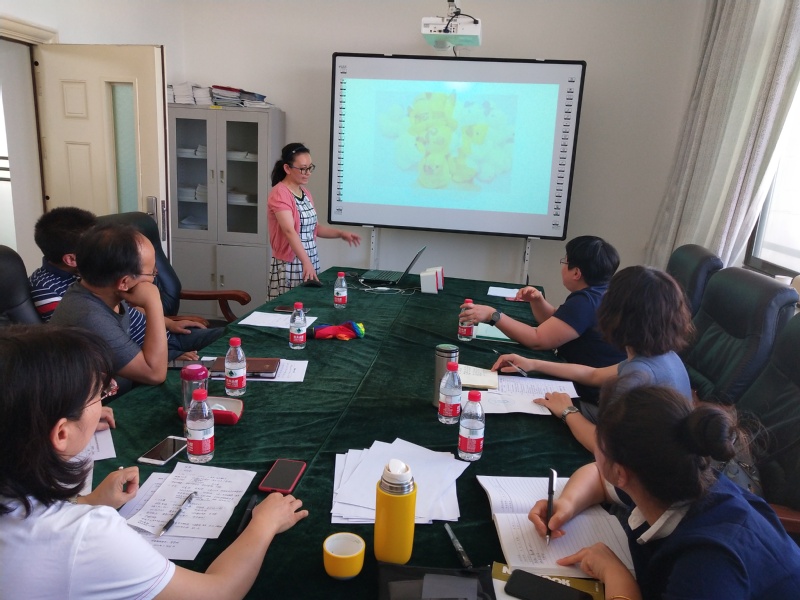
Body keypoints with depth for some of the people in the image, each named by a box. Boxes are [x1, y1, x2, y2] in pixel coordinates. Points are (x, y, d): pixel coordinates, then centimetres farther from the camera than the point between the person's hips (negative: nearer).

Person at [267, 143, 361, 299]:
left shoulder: (305, 193, 11)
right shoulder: (279, 194, -14)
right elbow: (290, 231, -27)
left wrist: (341, 233, 9)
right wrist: (306, 262, -37)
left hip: (310, 263, 8)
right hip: (289, 267, -7)